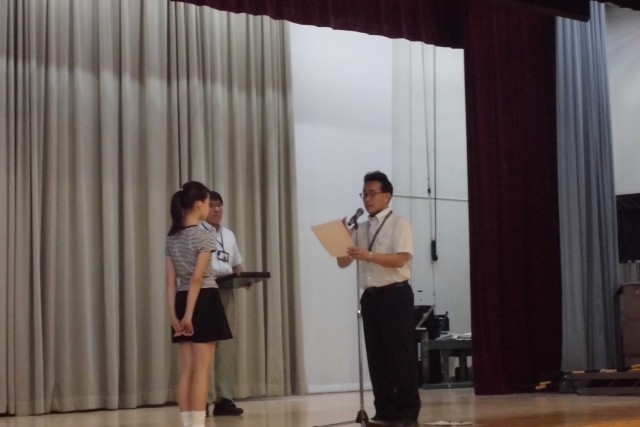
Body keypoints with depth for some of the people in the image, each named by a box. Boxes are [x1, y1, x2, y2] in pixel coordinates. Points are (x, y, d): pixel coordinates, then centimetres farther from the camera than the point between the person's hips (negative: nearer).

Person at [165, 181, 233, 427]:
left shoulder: (172, 239, 10)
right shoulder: (204, 237, -11)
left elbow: (171, 280, 5)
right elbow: (197, 278, -18)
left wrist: (173, 315, 2)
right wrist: (189, 314, -18)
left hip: (182, 302, 7)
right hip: (204, 301, -7)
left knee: (186, 369, 7)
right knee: (201, 369, -5)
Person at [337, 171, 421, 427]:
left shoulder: (399, 224, -4)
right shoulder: (361, 228, 15)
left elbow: (400, 259, -18)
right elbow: (343, 262, 14)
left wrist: (369, 255, -29)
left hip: (395, 295, -6)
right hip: (370, 296, 7)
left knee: (401, 355, -4)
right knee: (376, 356, 7)